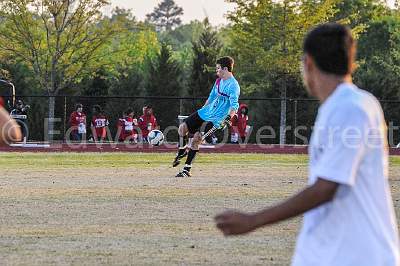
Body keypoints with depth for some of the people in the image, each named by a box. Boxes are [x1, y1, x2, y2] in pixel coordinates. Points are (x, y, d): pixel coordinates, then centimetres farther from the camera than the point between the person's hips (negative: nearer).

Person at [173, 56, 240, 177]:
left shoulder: (233, 86, -17)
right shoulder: (219, 81, 10)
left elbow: (234, 105, -27)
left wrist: (228, 118, -40)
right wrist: (202, 110, 28)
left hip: (216, 119, -8)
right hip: (206, 112, 8)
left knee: (196, 139, -14)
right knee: (182, 127, 0)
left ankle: (187, 169, -3)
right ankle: (181, 152, 20)